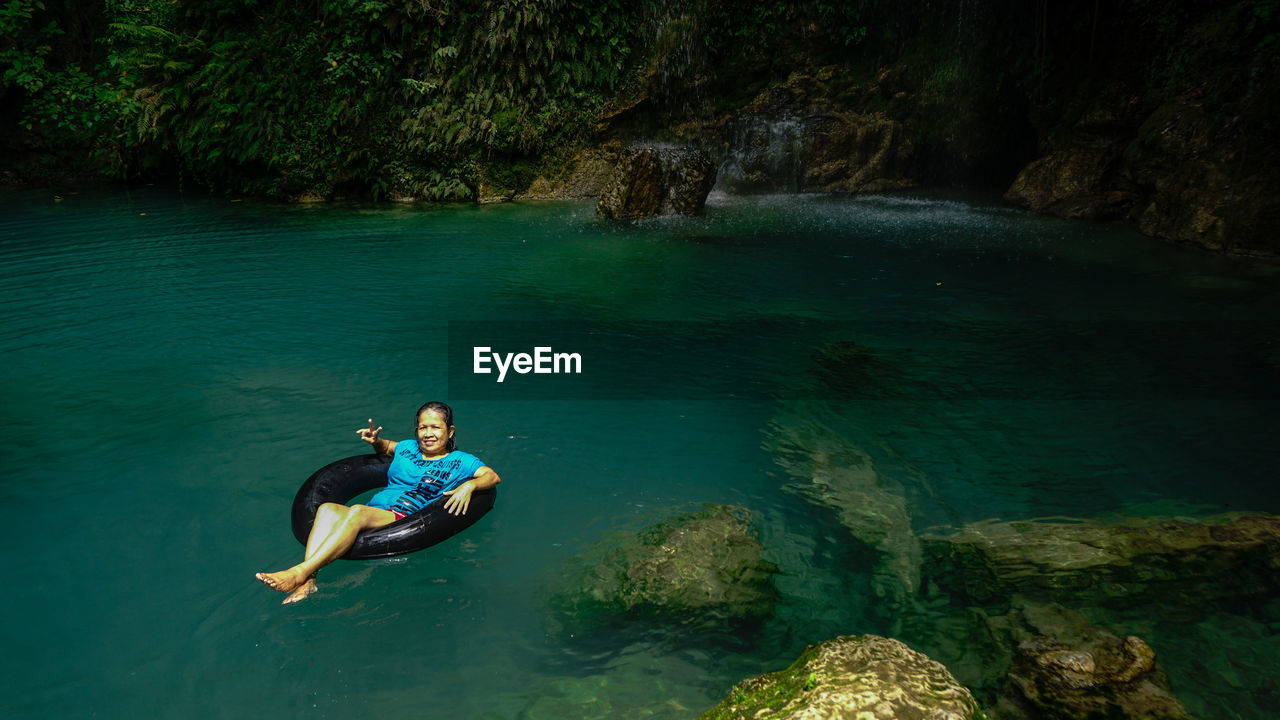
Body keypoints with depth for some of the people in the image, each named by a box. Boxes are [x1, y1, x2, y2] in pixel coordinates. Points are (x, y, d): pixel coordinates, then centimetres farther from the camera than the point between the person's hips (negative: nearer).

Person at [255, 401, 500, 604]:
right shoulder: (408, 447, 27)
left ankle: (299, 573, -43)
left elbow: (493, 476, 0)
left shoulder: (459, 461, 12)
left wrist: (468, 485, -21)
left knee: (357, 512, -35)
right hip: (373, 512, 5)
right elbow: (386, 447, 47)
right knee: (327, 508, -26)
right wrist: (376, 441, 23)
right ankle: (308, 580, -41)